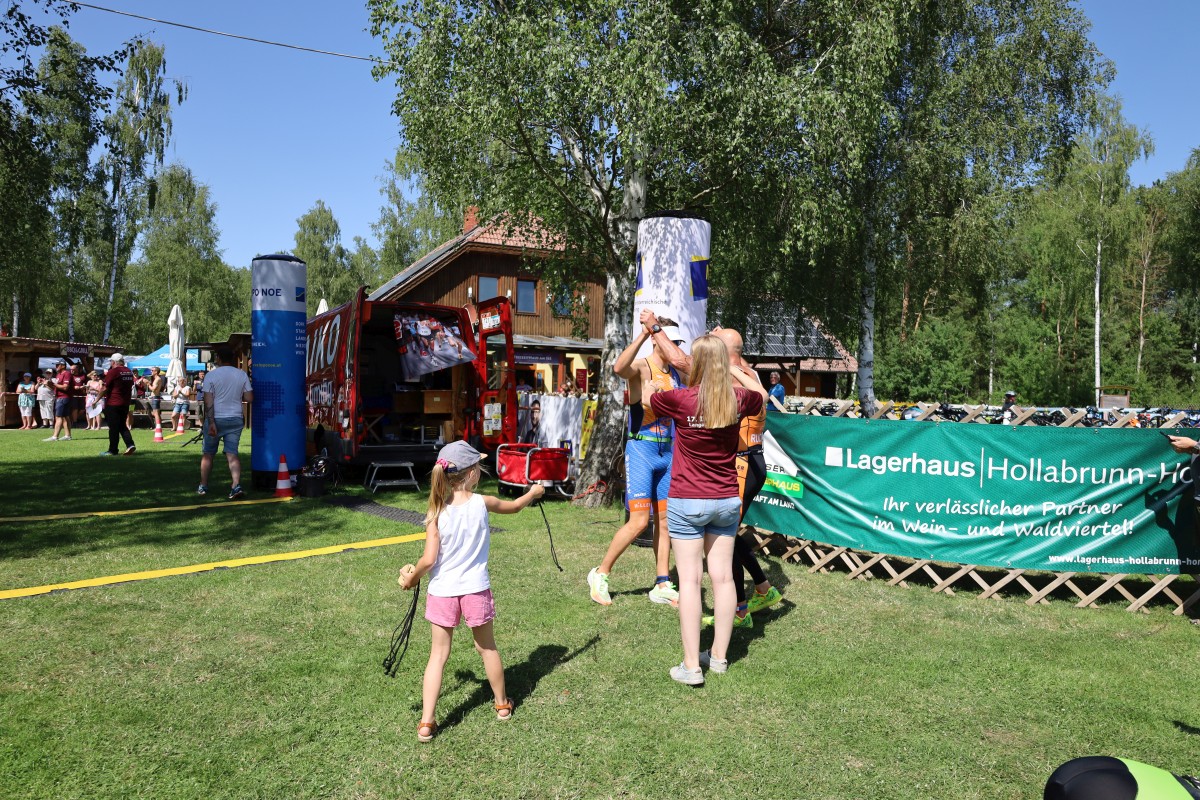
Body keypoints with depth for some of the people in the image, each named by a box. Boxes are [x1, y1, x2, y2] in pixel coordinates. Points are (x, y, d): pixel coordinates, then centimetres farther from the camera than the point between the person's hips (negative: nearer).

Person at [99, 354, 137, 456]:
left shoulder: (113, 372, -12)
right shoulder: (129, 372, 9)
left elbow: (105, 389, -12)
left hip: (113, 404, -6)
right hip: (125, 404, 6)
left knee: (113, 427, 0)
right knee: (122, 426, 14)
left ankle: (112, 450, 6)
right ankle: (130, 445, -3)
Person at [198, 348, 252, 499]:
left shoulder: (211, 375, -7)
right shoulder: (242, 375, 1)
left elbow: (208, 402, -13)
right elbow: (249, 398, 0)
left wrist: (211, 422, -15)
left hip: (215, 419, -2)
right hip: (235, 419, 2)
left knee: (207, 454, 13)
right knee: (232, 454, 1)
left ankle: (203, 486, 21)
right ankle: (236, 486, -15)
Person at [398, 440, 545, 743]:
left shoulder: (437, 513, -10)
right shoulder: (483, 503, -8)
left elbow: (429, 560, -13)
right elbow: (513, 506, 13)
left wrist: (411, 578, 7)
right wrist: (533, 493, 33)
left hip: (442, 592, 0)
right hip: (476, 590, 1)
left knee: (438, 654, 9)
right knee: (487, 648, 20)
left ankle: (426, 723, 7)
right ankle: (502, 703, 37)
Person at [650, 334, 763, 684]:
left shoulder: (680, 399, -17)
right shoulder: (738, 399, -6)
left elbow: (646, 398, 4)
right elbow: (759, 393, 19)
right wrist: (733, 369, 25)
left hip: (687, 501, -4)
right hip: (727, 501, 4)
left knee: (689, 579, -1)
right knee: (723, 576, 10)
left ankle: (691, 666, 2)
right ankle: (719, 655, 22)